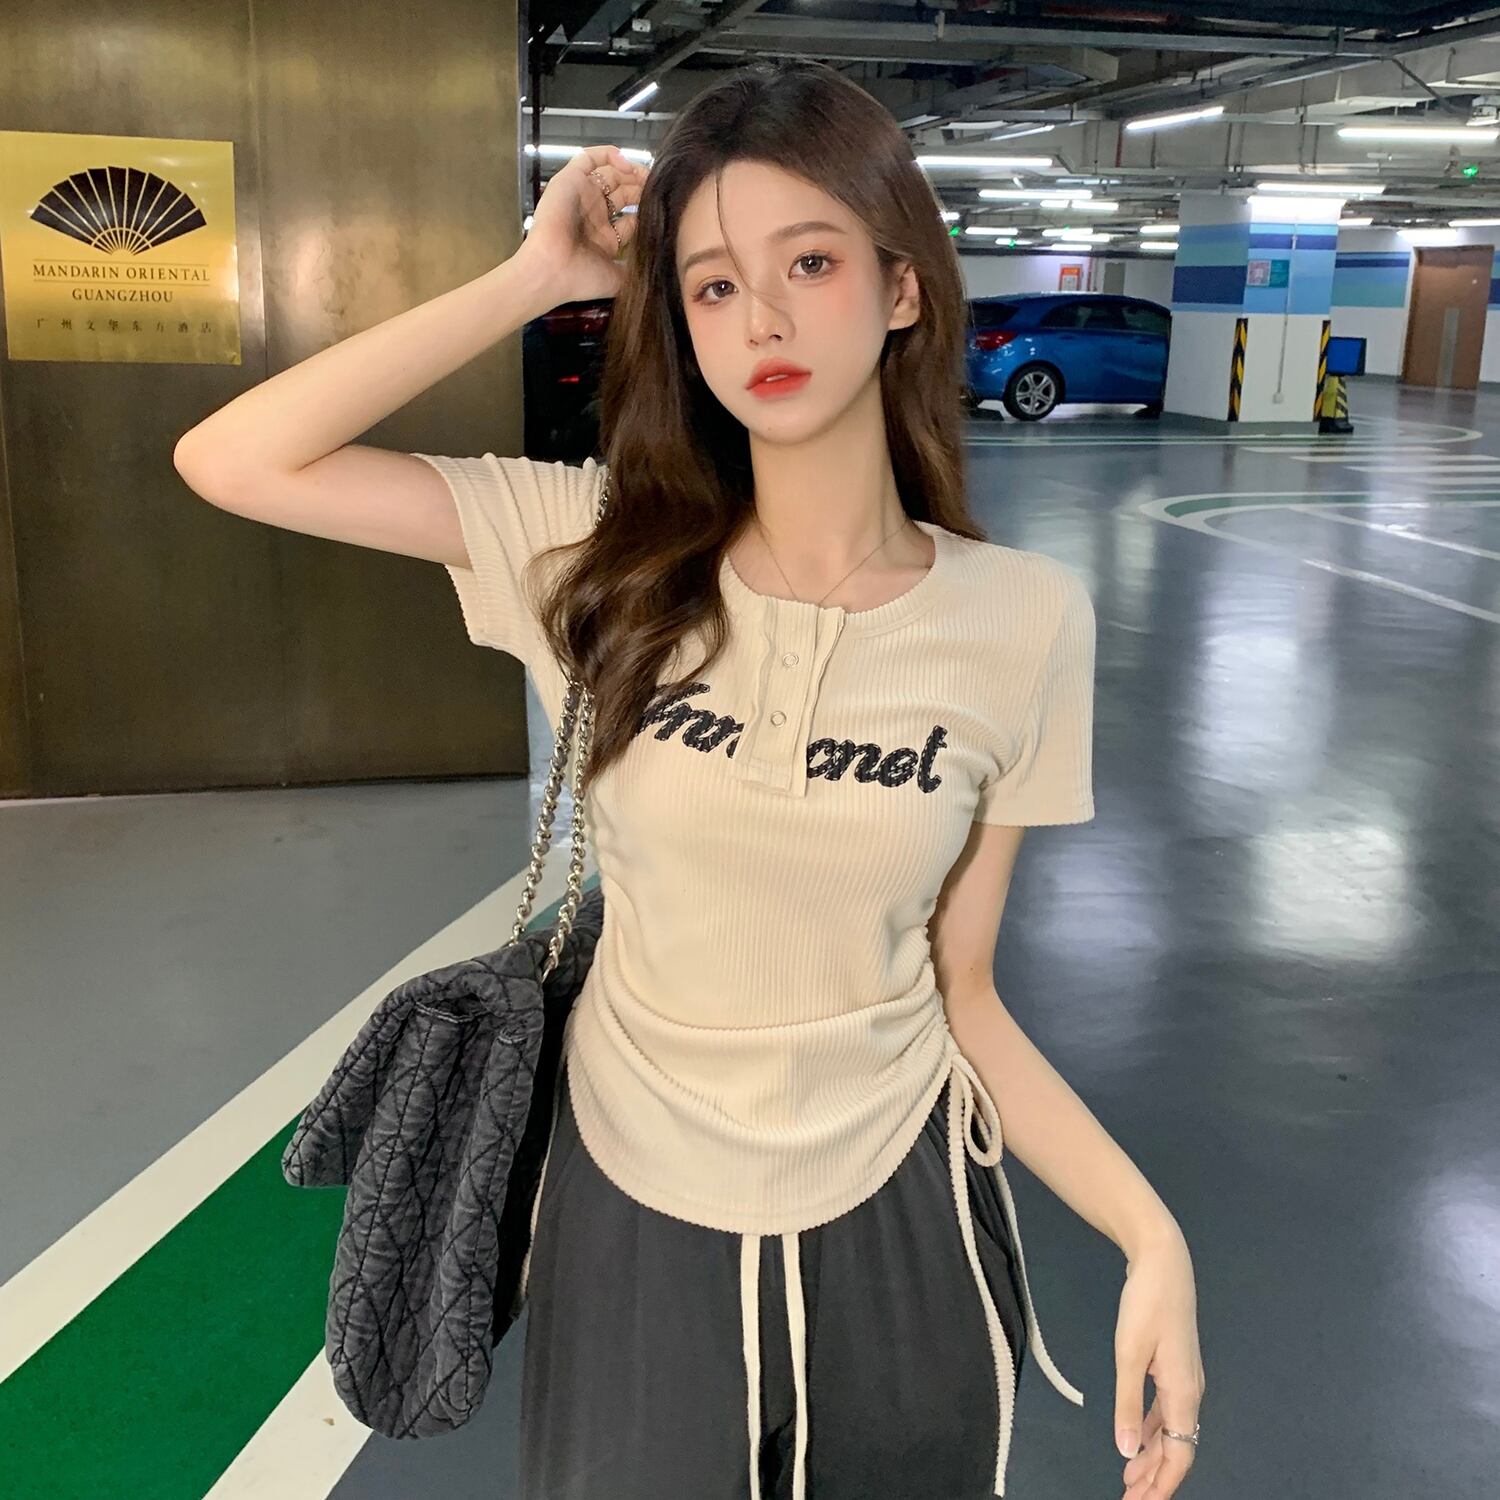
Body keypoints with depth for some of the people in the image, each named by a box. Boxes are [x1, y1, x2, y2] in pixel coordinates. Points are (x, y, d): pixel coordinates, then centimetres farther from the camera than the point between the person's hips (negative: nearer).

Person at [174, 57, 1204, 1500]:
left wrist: (1150, 1232, -16)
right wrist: (537, 277, -15)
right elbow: (235, 461, -18)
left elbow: (960, 994, -6)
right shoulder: (608, 552, -11)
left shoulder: (1022, 618, -12)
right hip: (632, 1216, 1)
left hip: (894, 1227, 0)